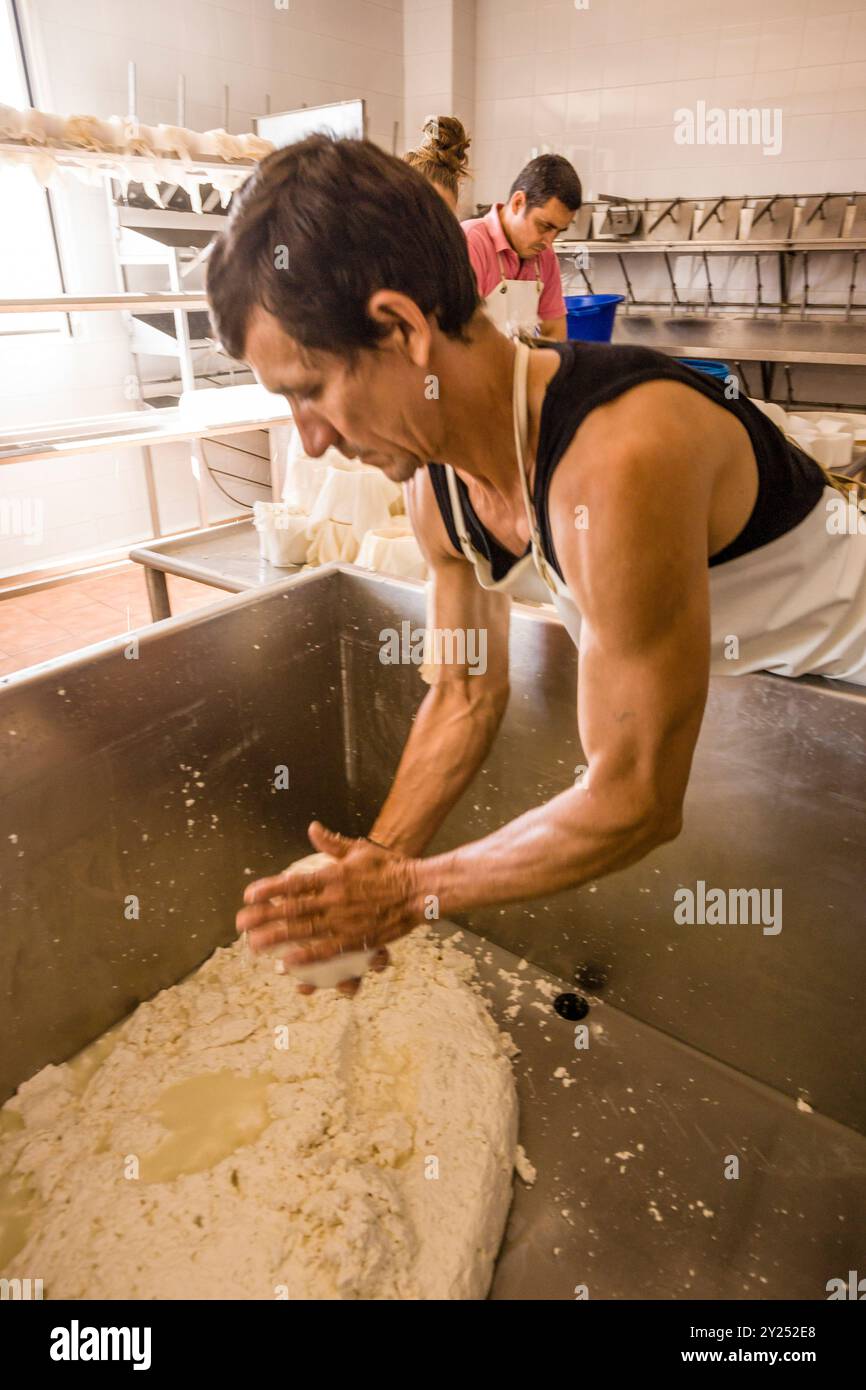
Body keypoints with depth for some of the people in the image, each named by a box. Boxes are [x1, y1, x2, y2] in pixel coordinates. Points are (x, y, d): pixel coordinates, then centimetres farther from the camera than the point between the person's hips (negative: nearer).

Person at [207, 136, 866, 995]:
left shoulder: (618, 462, -42)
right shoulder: (438, 486, -14)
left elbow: (633, 803, -35)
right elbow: (466, 694, -4)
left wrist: (410, 891, -24)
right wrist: (367, 873, -10)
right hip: (719, 675, 6)